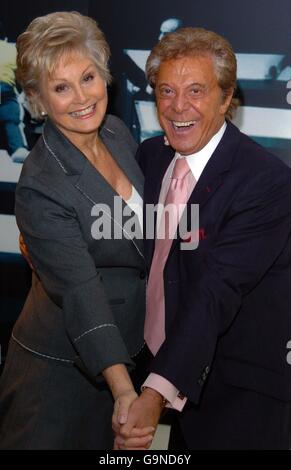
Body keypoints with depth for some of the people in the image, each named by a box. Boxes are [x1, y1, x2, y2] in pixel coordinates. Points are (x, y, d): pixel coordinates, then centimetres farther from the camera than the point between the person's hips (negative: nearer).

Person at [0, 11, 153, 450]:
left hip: (125, 346, 7)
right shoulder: (40, 187, -27)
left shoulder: (117, 131, -5)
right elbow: (80, 294, -31)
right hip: (63, 366, -6)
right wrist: (123, 389, -39)